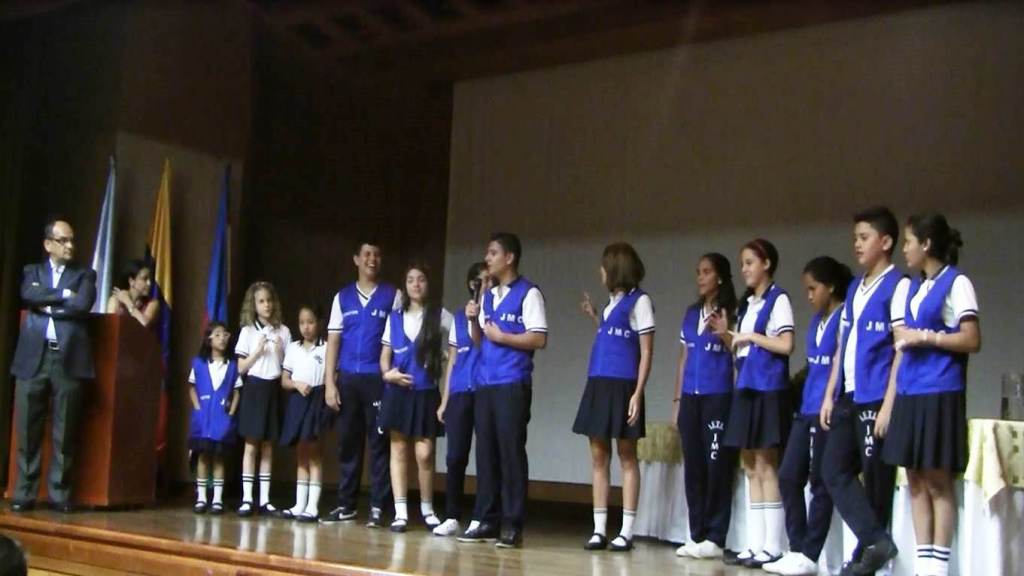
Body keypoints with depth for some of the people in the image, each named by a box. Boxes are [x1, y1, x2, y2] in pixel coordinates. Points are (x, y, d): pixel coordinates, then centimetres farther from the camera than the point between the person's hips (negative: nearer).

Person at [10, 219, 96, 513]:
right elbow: (28, 295, -5)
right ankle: (24, 493, 8)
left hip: (68, 359, -1)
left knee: (65, 432, 0)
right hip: (33, 358, 1)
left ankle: (60, 493, 7)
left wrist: (47, 304, -1)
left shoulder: (84, 275, 13)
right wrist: (63, 295, -5)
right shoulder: (32, 271, 17)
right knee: (28, 429, 1)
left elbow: (83, 305, -7)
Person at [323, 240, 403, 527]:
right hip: (348, 378, 3)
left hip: (378, 378, -3)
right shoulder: (343, 296, 10)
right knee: (348, 443, 8)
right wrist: (329, 382, 2)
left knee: (379, 443, 0)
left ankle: (378, 507, 6)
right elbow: (333, 339, 8)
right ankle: (346, 505, 17)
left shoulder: (392, 295, 3)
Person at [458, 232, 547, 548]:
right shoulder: (488, 296, 17)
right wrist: (474, 321, 2)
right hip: (485, 384, 7)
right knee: (486, 452, 7)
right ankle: (487, 522, 14)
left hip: (513, 384, -7)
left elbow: (539, 339, -12)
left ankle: (512, 525, 1)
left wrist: (501, 337, -10)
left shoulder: (528, 293, -4)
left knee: (511, 452, -4)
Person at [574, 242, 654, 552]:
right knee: (598, 456, 5)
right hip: (598, 383, 7)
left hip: (622, 386, -7)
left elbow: (646, 352, -8)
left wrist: (638, 393, -15)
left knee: (626, 456, -1)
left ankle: (626, 531, 3)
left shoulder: (639, 300, -4)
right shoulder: (612, 301, 17)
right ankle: (599, 529, 9)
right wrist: (594, 316, 20)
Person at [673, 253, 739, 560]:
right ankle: (696, 535, 14)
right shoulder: (691, 313, 15)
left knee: (716, 466, -3)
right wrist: (677, 399, 15)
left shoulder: (731, 313, -2)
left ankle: (715, 538, 3)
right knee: (693, 467, 7)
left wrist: (725, 335, -23)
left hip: (718, 397, -6)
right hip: (690, 397, 6)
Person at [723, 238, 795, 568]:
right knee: (751, 470, 7)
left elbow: (786, 345, -14)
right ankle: (755, 545, 10)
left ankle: (773, 547, -1)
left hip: (769, 390, -8)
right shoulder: (746, 304, 18)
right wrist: (727, 335, 4)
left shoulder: (778, 299, -5)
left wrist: (751, 336, -10)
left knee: (766, 469, -6)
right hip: (746, 389, 8)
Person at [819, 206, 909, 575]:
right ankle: (875, 541, 2)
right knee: (834, 471, 2)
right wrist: (830, 395, 13)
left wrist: (888, 404, -16)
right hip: (848, 397, 8)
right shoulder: (854, 288, 17)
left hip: (876, 398, -8)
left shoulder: (898, 286, -6)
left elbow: (902, 349, -11)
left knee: (876, 477, 0)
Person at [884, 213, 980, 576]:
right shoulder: (913, 288, 16)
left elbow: (972, 341, -11)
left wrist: (926, 337, -13)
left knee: (938, 482, -2)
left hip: (940, 393, -7)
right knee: (915, 481, 8)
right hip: (910, 392, 7)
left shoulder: (956, 283, -5)